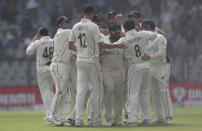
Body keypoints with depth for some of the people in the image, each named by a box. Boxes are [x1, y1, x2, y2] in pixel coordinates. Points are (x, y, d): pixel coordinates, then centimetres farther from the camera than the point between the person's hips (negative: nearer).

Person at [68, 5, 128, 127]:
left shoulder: (76, 27, 6)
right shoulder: (93, 26, -13)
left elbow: (70, 45, 12)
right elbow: (101, 44, -19)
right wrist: (118, 46, -13)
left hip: (80, 61, 6)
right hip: (92, 61, -5)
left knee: (81, 90, 4)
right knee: (97, 89, 4)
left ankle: (79, 119, -4)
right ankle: (97, 119, 4)